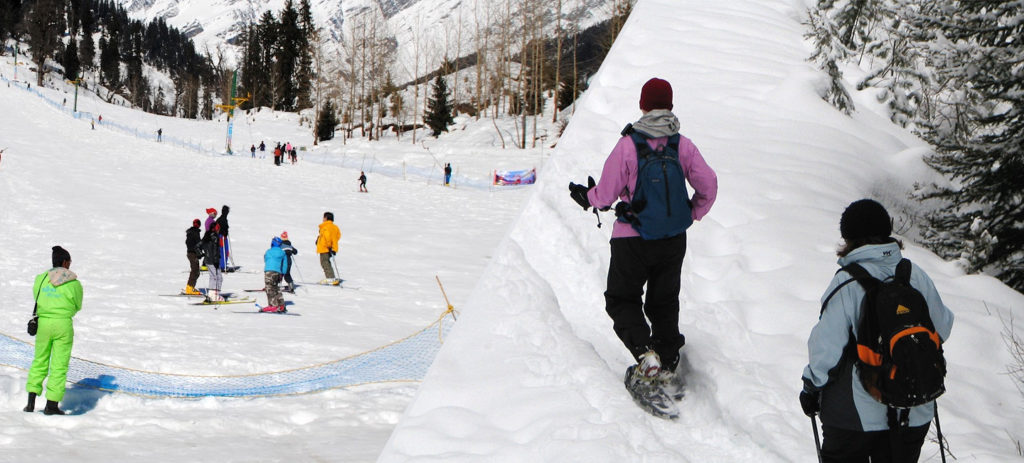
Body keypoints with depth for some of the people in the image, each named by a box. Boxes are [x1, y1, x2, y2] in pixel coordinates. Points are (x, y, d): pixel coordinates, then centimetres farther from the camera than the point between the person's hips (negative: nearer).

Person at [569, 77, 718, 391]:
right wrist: (693, 213, 15)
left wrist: (586, 198, 11)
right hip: (673, 239, 4)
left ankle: (645, 352, -10)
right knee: (665, 301, 20)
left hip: (632, 239, -3)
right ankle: (667, 363, 21)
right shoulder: (683, 145, -6)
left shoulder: (628, 145, -16)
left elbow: (606, 194, -11)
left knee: (622, 299, 12)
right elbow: (708, 185, -3)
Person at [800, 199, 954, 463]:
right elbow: (942, 326, 9)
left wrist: (811, 387, -3)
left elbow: (828, 345, -17)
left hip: (857, 412, -4)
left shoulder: (846, 283, -17)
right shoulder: (915, 275, -2)